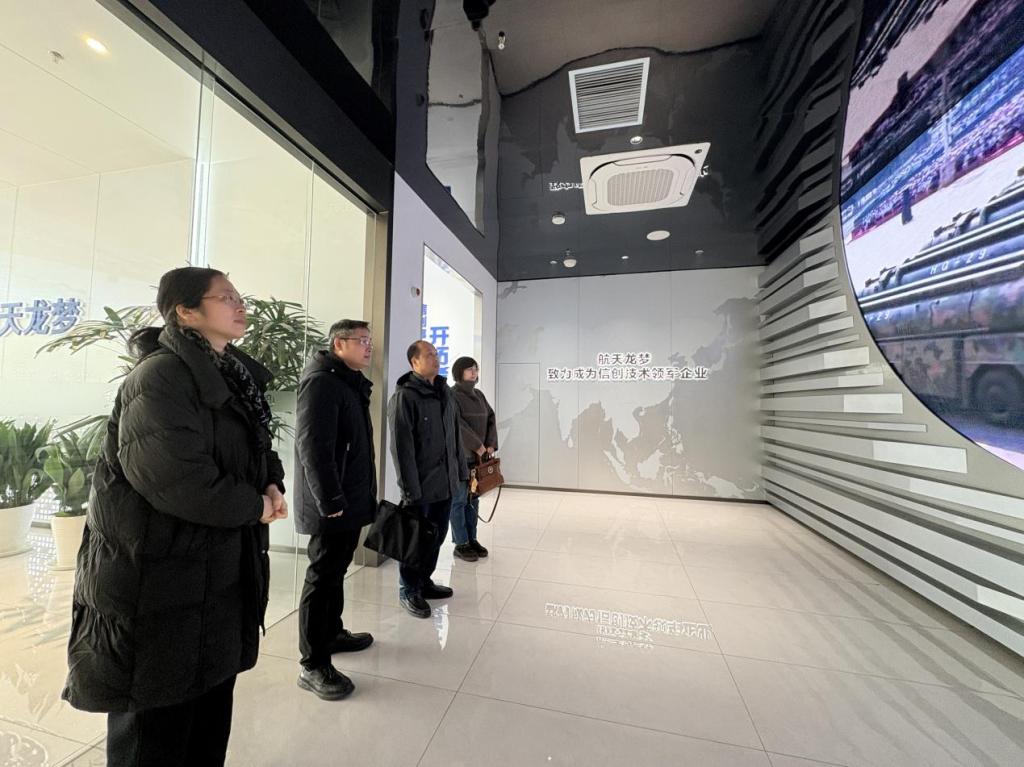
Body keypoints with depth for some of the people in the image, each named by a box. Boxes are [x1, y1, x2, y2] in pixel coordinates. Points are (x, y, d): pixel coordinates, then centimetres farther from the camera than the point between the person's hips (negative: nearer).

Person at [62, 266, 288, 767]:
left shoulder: (236, 377, 9)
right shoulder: (160, 375, -18)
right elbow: (173, 476, -29)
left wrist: (273, 484, -4)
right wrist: (254, 506, -16)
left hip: (220, 571, 8)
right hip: (158, 578, -8)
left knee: (211, 704, 23)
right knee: (155, 725, 12)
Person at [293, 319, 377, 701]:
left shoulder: (351, 383, 14)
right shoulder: (322, 383, -17)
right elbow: (312, 447, -25)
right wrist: (331, 501, -23)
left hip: (350, 501, 10)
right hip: (332, 506, -10)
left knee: (335, 572, 22)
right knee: (322, 578, 3)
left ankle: (333, 633, 39)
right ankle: (313, 665, 18)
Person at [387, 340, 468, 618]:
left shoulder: (445, 393, 10)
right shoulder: (404, 396, -13)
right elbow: (402, 447, -17)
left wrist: (461, 471, 12)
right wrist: (410, 488, -18)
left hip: (445, 483, 7)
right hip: (420, 485, -7)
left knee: (437, 536, 19)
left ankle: (424, 581, 39)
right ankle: (408, 591, 29)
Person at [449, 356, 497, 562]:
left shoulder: (479, 395, 13)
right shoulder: (451, 395, -8)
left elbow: (491, 419, 11)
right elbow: (457, 425, -18)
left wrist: (491, 445, -1)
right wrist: (477, 446, -16)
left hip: (479, 455, 7)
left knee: (473, 498, 12)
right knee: (459, 499, 1)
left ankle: (472, 539, 23)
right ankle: (461, 544, 11)